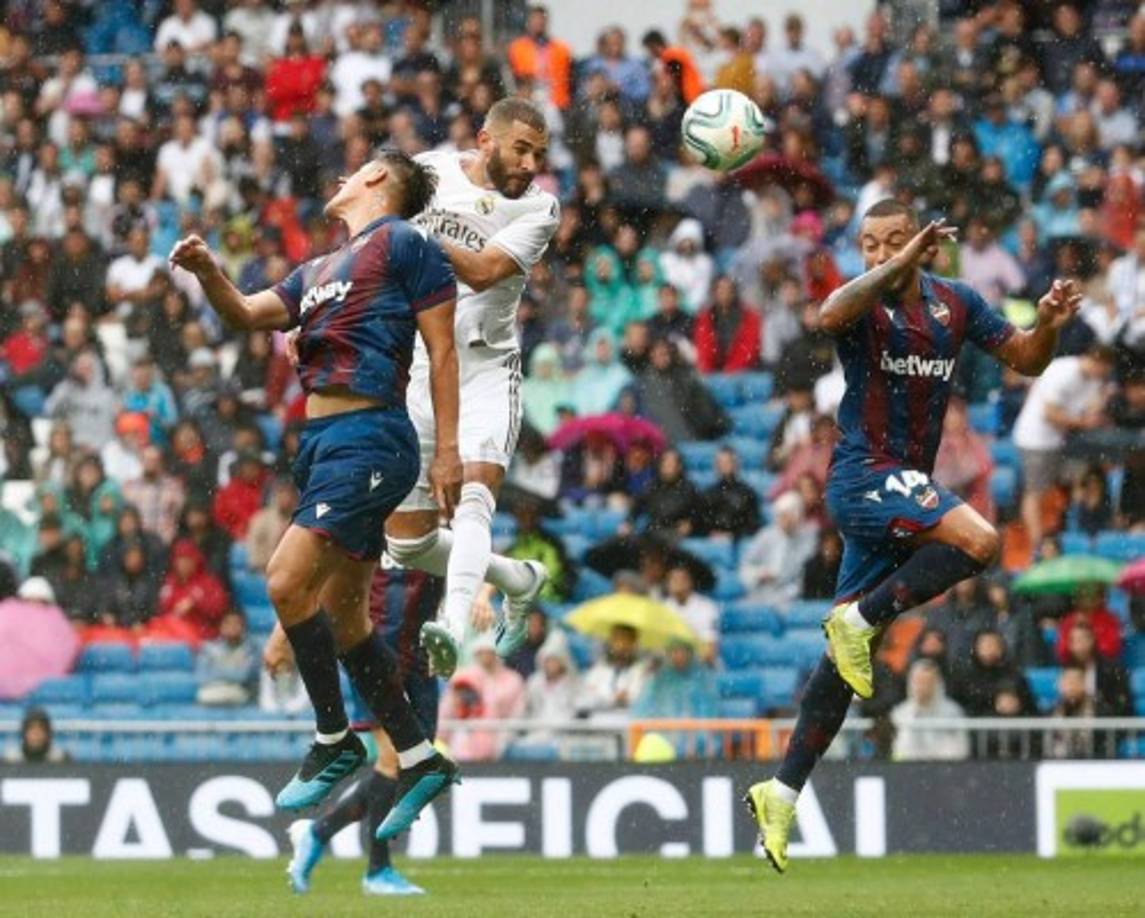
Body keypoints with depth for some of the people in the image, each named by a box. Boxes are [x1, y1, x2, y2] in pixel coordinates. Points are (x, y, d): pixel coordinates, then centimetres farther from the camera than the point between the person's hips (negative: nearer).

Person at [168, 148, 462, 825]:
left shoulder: (405, 244, -1)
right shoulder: (320, 271, 25)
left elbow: (442, 349, -5)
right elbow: (248, 315, 18)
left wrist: (448, 450, -12)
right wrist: (208, 271, -2)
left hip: (369, 436, -9)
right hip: (321, 439, 9)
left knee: (289, 583, -18)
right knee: (343, 613, 9)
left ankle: (335, 741, -7)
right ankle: (420, 761, 15)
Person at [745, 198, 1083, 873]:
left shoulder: (955, 303, 9)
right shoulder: (866, 300, -9)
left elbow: (1025, 361, 13)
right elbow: (831, 315, -33)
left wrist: (1049, 325, -7)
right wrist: (894, 267, -40)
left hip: (908, 488, 7)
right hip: (864, 477, -7)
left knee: (849, 660, 8)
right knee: (978, 540, -29)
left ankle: (783, 792, 13)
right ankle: (859, 619, -14)